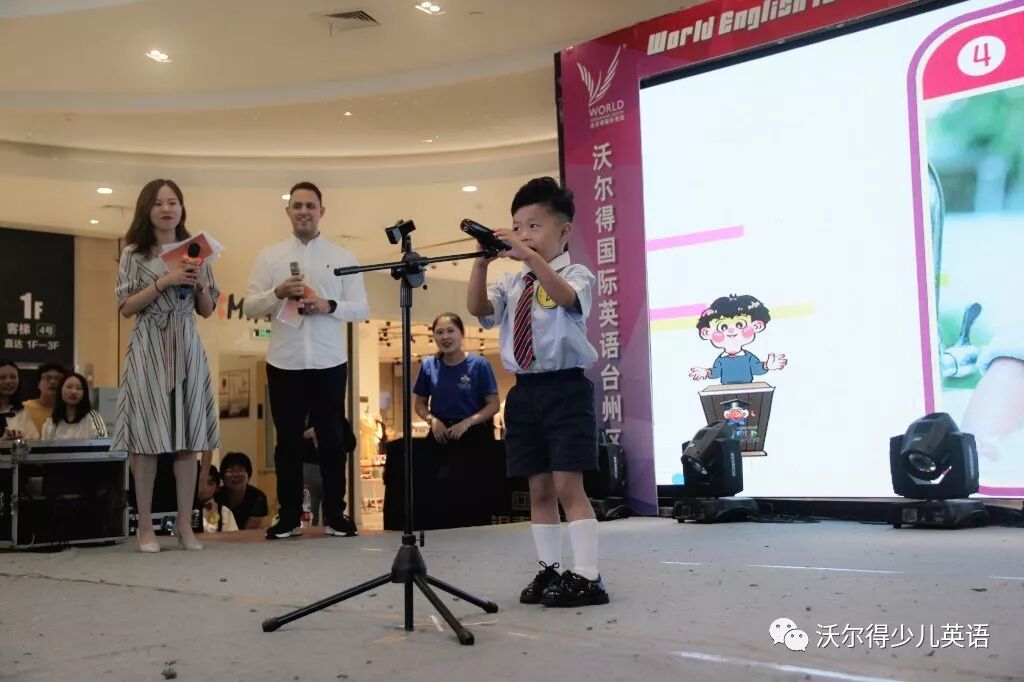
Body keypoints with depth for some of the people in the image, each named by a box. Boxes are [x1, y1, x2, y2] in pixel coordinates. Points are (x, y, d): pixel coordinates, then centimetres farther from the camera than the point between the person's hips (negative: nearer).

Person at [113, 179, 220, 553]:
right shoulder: (134, 253, 3)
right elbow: (126, 307, -4)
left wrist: (200, 283, -6)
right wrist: (164, 281, -14)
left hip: (187, 349, 3)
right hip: (149, 349, -3)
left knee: (189, 437, 1)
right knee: (146, 437, -4)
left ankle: (185, 525, 8)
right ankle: (146, 526, 5)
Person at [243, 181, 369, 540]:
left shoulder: (343, 257, 5)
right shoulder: (269, 256, 7)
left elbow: (361, 308, 2)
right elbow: (249, 307, 2)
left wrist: (329, 306, -15)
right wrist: (278, 293, -15)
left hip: (329, 362, 0)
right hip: (284, 363, 1)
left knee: (331, 440, 6)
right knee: (288, 441, 8)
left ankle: (335, 514, 16)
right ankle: (289, 516, 17)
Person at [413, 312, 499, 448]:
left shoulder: (479, 364, -6)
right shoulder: (428, 365, 4)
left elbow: (493, 405, -6)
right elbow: (420, 403, 12)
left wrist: (466, 423, -19)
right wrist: (432, 419, -10)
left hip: (474, 434, -3)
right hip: (440, 433, 3)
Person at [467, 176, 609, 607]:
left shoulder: (575, 275, -2)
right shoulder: (512, 284, 13)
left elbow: (565, 297, -25)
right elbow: (478, 308, -2)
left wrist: (531, 257, -33)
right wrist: (481, 262, -13)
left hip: (565, 387, -6)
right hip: (524, 391, 6)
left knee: (567, 484, -7)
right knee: (539, 487, 10)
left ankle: (586, 577, -1)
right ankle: (549, 570, 19)